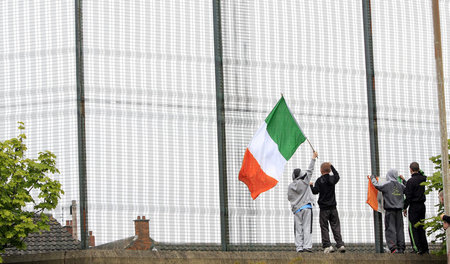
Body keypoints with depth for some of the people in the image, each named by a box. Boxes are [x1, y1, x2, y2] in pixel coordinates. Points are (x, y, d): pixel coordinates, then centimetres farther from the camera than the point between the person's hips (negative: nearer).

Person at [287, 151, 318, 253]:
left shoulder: (290, 186, 4)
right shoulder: (304, 182, -4)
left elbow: (289, 197, 11)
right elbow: (309, 171, 1)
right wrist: (313, 158, 8)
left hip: (296, 209, 2)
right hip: (307, 207, -2)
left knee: (298, 229, 2)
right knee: (307, 228, -5)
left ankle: (299, 247, -4)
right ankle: (307, 246, -13)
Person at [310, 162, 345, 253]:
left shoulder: (320, 180, -9)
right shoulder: (332, 179, 4)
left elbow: (315, 191, -13)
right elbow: (337, 176, 27)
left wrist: (311, 186, 6)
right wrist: (331, 166, 36)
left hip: (324, 208, -4)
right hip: (333, 207, 4)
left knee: (324, 228, 0)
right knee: (336, 227, 7)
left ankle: (327, 246, -7)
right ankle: (340, 244, -1)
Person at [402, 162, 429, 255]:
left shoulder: (411, 181, -15)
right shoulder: (422, 179, 5)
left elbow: (408, 196, -14)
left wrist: (405, 208, -6)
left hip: (414, 207, -7)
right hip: (422, 205, 7)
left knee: (413, 228, -2)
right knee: (421, 228, 12)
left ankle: (417, 248, -8)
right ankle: (425, 249, 12)